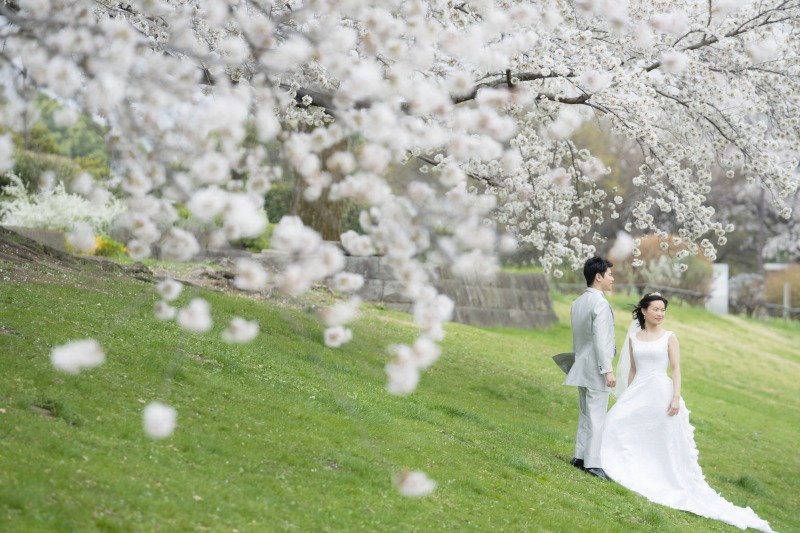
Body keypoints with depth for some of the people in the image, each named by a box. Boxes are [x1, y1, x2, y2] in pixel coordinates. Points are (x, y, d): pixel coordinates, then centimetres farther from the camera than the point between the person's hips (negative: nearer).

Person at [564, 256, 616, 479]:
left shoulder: (577, 303, 10)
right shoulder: (600, 303, -17)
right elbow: (600, 339, -21)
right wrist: (608, 370, -20)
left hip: (582, 368, 9)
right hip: (596, 369, -9)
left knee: (585, 414, 16)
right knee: (597, 416, -5)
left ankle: (580, 456, 19)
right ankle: (593, 462, -5)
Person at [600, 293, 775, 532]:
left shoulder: (669, 337, 0)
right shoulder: (634, 338, 9)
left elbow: (676, 369, -4)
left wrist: (676, 397, -15)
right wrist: (627, 398, 12)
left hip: (661, 392, -3)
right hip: (638, 392, 3)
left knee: (666, 443, -1)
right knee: (620, 427, -6)